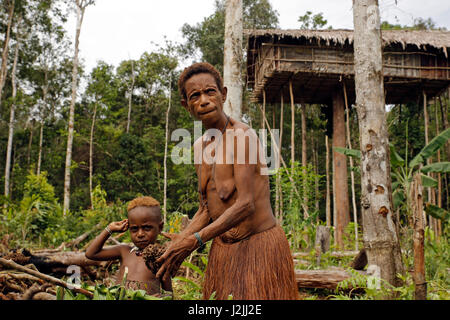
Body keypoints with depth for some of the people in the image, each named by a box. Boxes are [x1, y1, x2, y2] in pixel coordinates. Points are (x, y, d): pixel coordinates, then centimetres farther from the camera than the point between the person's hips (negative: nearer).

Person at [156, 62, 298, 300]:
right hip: (222, 249, 7)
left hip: (260, 244, -7)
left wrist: (196, 239, -27)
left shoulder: (242, 135, -18)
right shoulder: (200, 146, 6)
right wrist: (181, 239, -6)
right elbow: (206, 209, 9)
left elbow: (246, 204, -24)